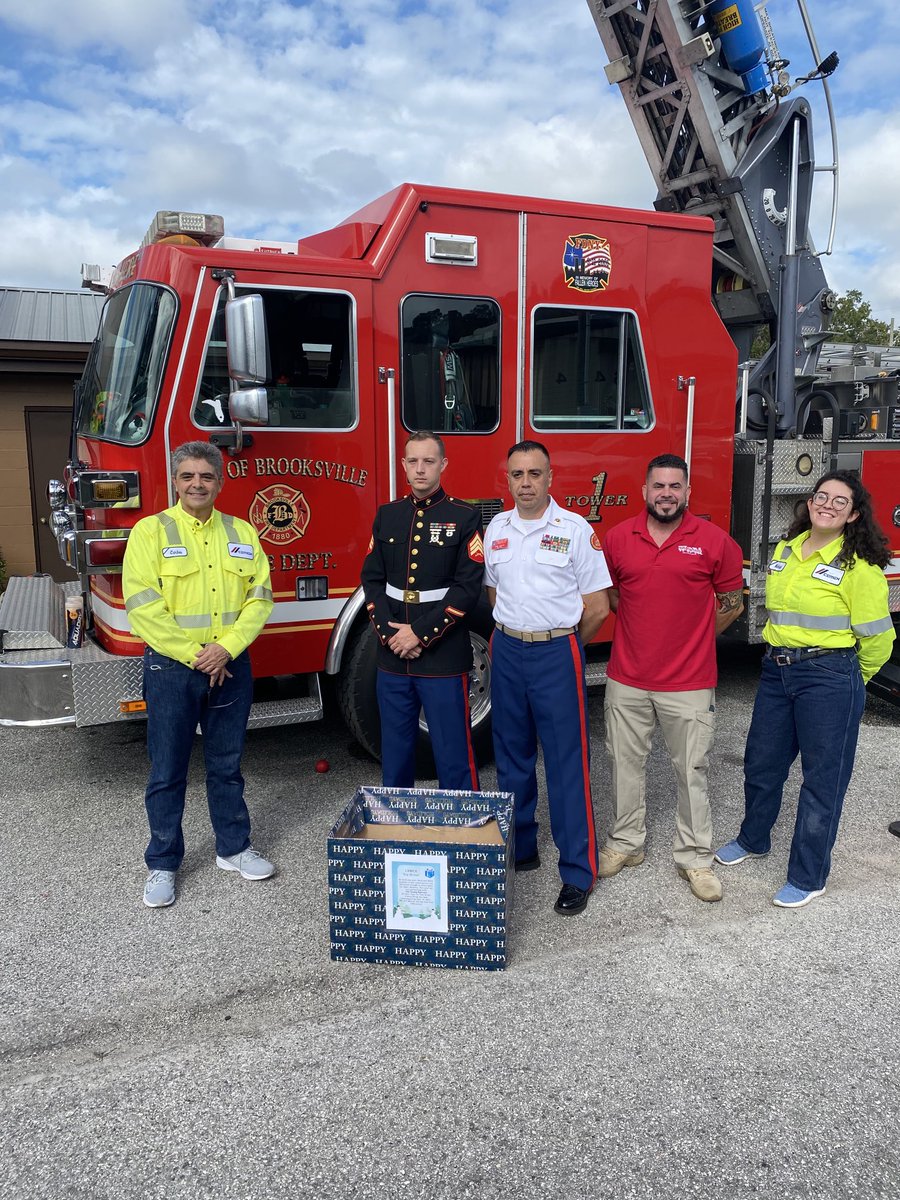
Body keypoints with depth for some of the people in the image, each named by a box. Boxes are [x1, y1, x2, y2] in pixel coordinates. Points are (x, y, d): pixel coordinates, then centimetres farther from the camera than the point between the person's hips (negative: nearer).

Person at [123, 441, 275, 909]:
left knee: (227, 764, 15)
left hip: (230, 666, 3)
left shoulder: (241, 533, 7)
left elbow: (259, 596, 2)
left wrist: (226, 648, -11)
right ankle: (162, 864, 19)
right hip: (170, 668, -3)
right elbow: (143, 603, -12)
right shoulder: (151, 531, -4)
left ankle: (234, 848, 29)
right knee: (167, 771, 6)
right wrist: (193, 656, -14)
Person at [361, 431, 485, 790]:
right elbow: (372, 578, 8)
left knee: (453, 754, 2)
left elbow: (467, 587, -9)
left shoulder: (464, 517, -3)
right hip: (392, 657, 4)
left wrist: (420, 633, -13)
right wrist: (390, 633, -6)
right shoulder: (387, 515, 10)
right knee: (395, 753, 14)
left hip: (444, 658, -4)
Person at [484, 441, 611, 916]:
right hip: (507, 651, 5)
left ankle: (578, 872, 7)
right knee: (512, 757, 13)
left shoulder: (575, 530, -6)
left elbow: (597, 606, -5)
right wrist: (514, 635, 12)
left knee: (568, 764, -1)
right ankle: (519, 848, 28)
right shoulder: (495, 529, 7)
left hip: (557, 653, -4)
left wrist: (560, 645, 4)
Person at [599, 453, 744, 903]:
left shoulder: (715, 541, -5)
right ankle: (625, 843, 31)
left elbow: (731, 604, 5)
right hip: (627, 679, 2)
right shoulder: (617, 538, 1)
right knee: (626, 764, 14)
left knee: (692, 771, 8)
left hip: (689, 683, -2)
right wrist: (647, 628, 9)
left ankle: (695, 857, 23)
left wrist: (691, 638, 9)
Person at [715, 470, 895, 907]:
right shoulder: (785, 550, 6)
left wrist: (847, 677, 7)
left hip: (829, 680, -6)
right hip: (777, 671, 6)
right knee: (761, 763, 18)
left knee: (823, 780, 6)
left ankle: (808, 877, 20)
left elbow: (876, 638, -6)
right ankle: (753, 839, 42)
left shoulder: (859, 566, -12)